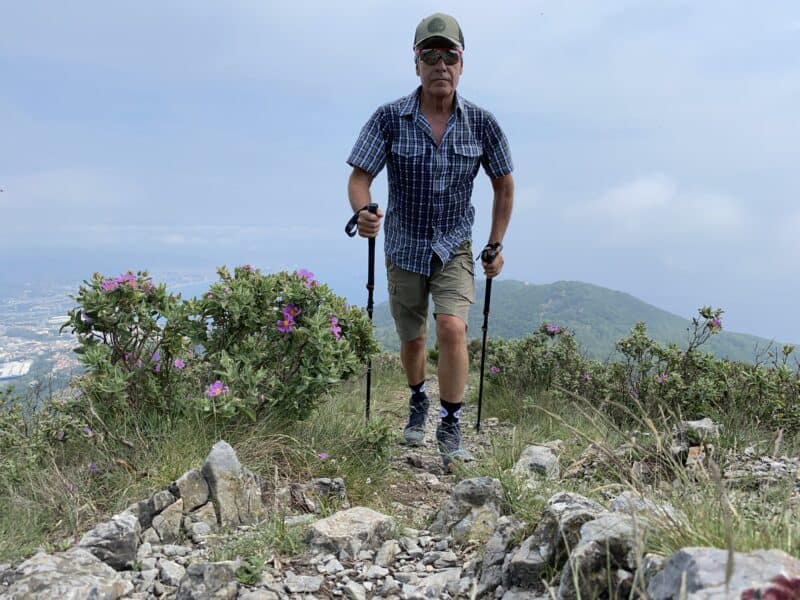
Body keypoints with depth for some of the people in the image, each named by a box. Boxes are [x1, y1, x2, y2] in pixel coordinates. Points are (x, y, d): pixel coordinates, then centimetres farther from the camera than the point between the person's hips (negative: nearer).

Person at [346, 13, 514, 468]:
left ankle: (452, 428, -6)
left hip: (454, 249, 0)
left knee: (452, 328, -21)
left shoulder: (481, 123, -7)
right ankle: (418, 403, 42)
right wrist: (362, 213, -35)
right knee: (412, 340, 12)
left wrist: (496, 246, 4)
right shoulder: (390, 119, -11)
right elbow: (360, 177, -12)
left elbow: (504, 184, 4)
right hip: (404, 249, 1)